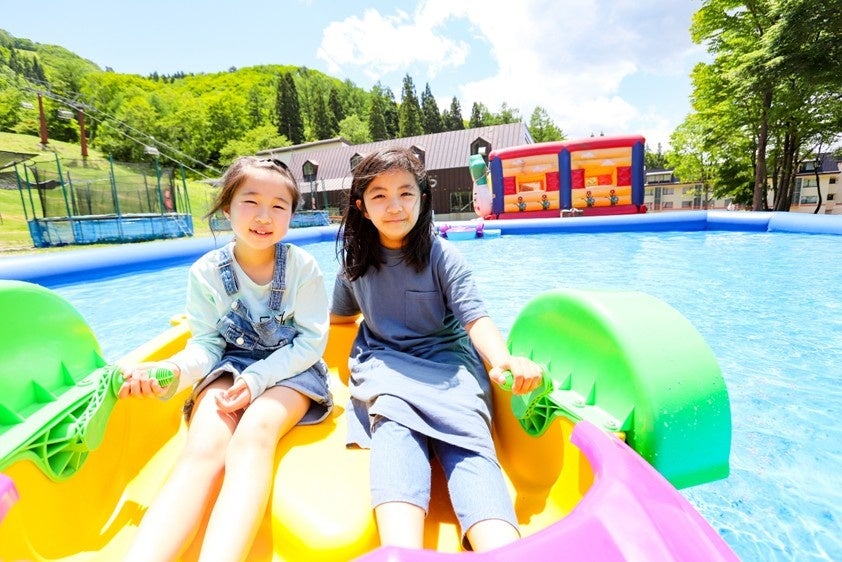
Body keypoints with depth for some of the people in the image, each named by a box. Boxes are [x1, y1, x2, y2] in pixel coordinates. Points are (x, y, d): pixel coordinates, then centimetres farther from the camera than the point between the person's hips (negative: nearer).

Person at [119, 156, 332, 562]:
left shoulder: (302, 266, -10)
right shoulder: (206, 272, -3)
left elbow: (310, 342, -9)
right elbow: (206, 344, 0)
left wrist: (257, 378, -20)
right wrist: (173, 371, -22)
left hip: (291, 369, -2)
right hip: (230, 365, 2)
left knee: (252, 433, -33)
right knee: (203, 449, -27)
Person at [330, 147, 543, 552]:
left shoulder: (442, 255, -3)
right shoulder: (355, 262, 7)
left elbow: (474, 317, -14)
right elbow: (340, 317, 25)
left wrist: (503, 359, -32)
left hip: (446, 360, 0)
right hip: (384, 363, 1)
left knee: (468, 439, -30)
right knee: (394, 429, -33)